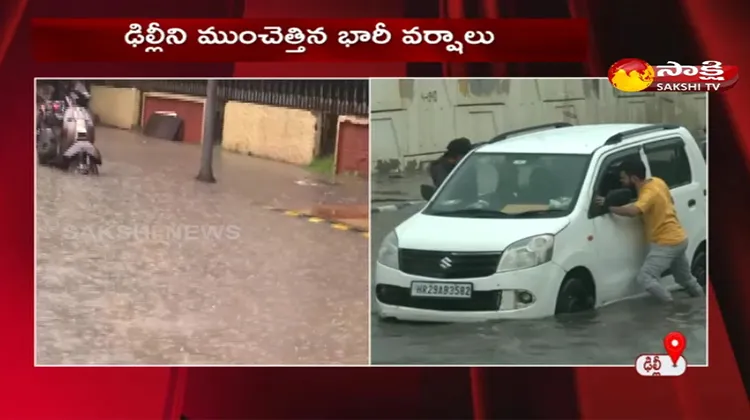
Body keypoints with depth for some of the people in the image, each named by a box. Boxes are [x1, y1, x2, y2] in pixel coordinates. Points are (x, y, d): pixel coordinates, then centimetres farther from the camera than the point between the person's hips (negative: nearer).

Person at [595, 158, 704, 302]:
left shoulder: (649, 193, -24)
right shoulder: (657, 182, 3)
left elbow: (632, 211, -43)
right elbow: (670, 201, 22)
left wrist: (608, 206, -33)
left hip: (666, 243, -10)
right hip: (678, 238, 10)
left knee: (645, 278, -16)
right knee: (686, 280, 25)